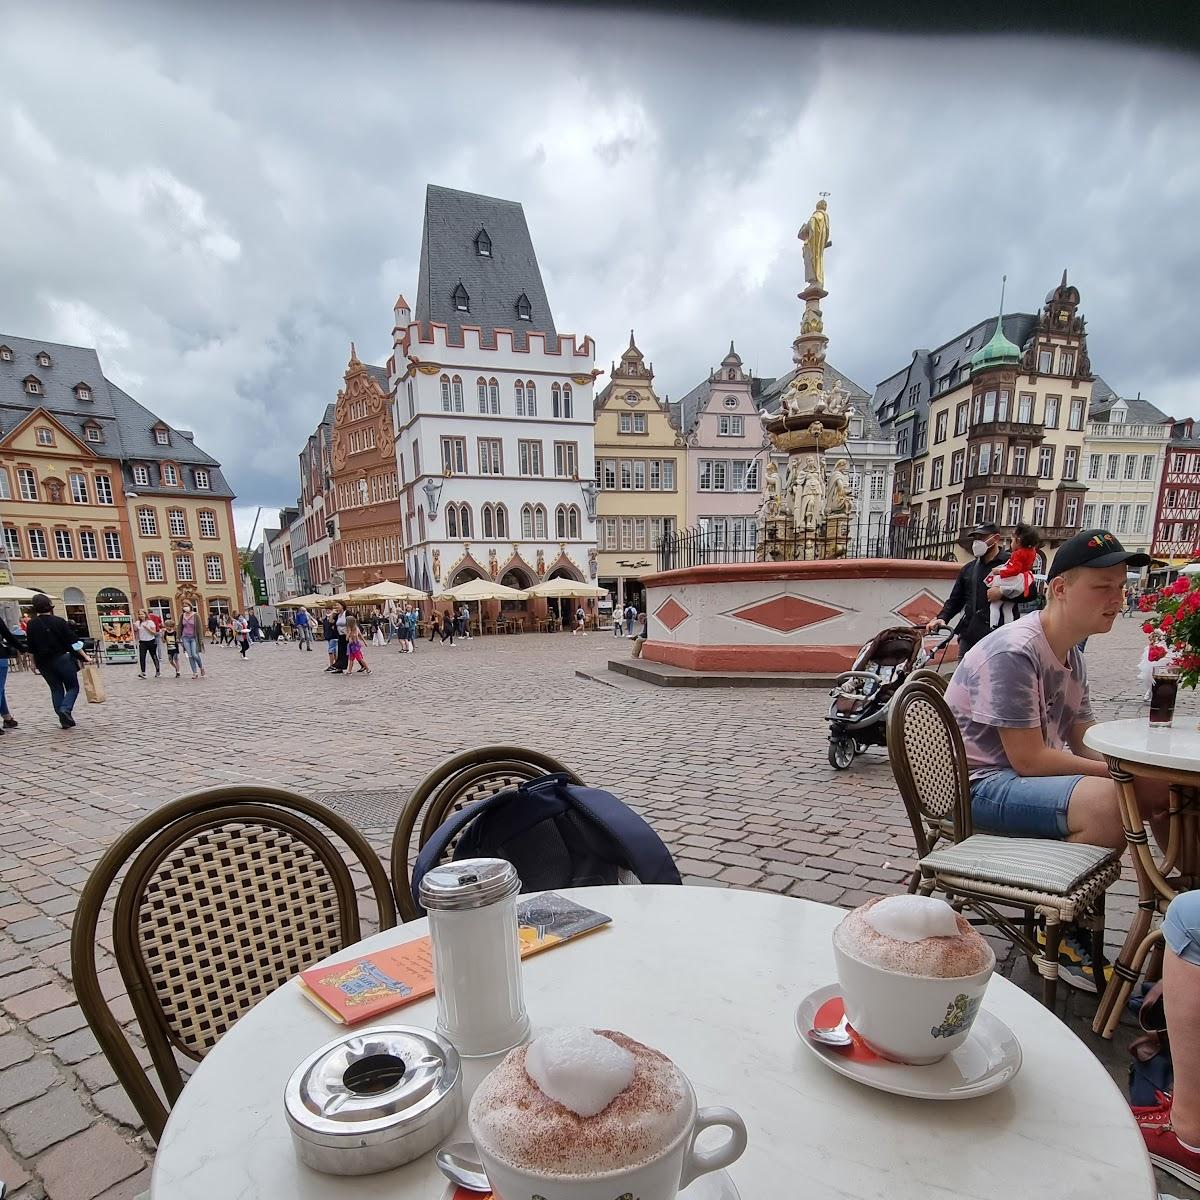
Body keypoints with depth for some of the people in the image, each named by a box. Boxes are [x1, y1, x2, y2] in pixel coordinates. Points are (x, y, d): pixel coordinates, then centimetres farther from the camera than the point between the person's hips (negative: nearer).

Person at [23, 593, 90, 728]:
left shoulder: (31, 624, 0)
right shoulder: (58, 621, -10)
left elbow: (30, 647, 5)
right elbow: (73, 641, -11)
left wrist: (35, 662, 16)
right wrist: (84, 657, -8)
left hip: (43, 662, 4)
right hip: (62, 659, -4)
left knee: (56, 689, 12)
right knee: (73, 687, 7)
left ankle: (64, 719, 9)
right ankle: (65, 709, -18)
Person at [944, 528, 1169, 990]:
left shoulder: (1071, 656, 10)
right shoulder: (1013, 652, -22)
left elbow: (1083, 744, 13)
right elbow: (1028, 760, -22)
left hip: (1030, 775, 10)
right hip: (981, 785, -9)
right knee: (1110, 804, -30)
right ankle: (1061, 934, -10)